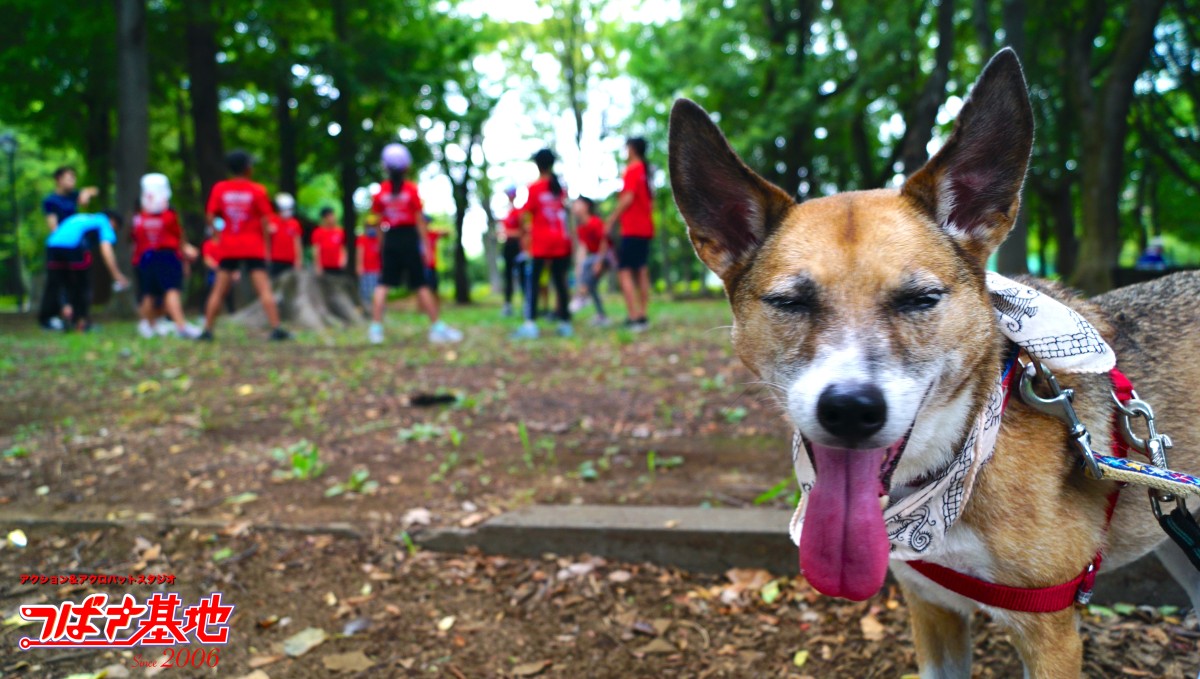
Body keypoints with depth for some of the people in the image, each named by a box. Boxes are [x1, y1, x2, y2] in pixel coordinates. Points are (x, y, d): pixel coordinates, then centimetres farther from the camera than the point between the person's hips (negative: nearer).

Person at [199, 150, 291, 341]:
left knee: (218, 291, 9)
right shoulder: (257, 190, -4)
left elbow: (210, 217, 0)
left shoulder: (219, 189, 3)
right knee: (264, 289, -4)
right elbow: (264, 221, -5)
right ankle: (276, 329, -11)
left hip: (228, 248, 3)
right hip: (254, 248, -2)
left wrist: (216, 235, 12)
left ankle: (207, 331, 11)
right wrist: (266, 246, 2)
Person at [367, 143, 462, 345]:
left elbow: (379, 218, 2)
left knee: (383, 284, 7)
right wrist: (425, 244, -2)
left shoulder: (381, 190, 0)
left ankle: (376, 328, 2)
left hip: (390, 239, 2)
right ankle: (437, 327, 6)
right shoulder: (411, 188, -8)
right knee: (421, 285, 2)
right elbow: (420, 219, -6)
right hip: (410, 239, -2)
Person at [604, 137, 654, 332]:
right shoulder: (645, 170, 14)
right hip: (645, 227, 9)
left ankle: (634, 317, -16)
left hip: (632, 228, -9)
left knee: (624, 271, -9)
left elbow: (628, 198, -18)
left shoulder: (632, 169, -11)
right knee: (641, 271, 11)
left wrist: (611, 220, -13)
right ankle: (642, 316, 14)